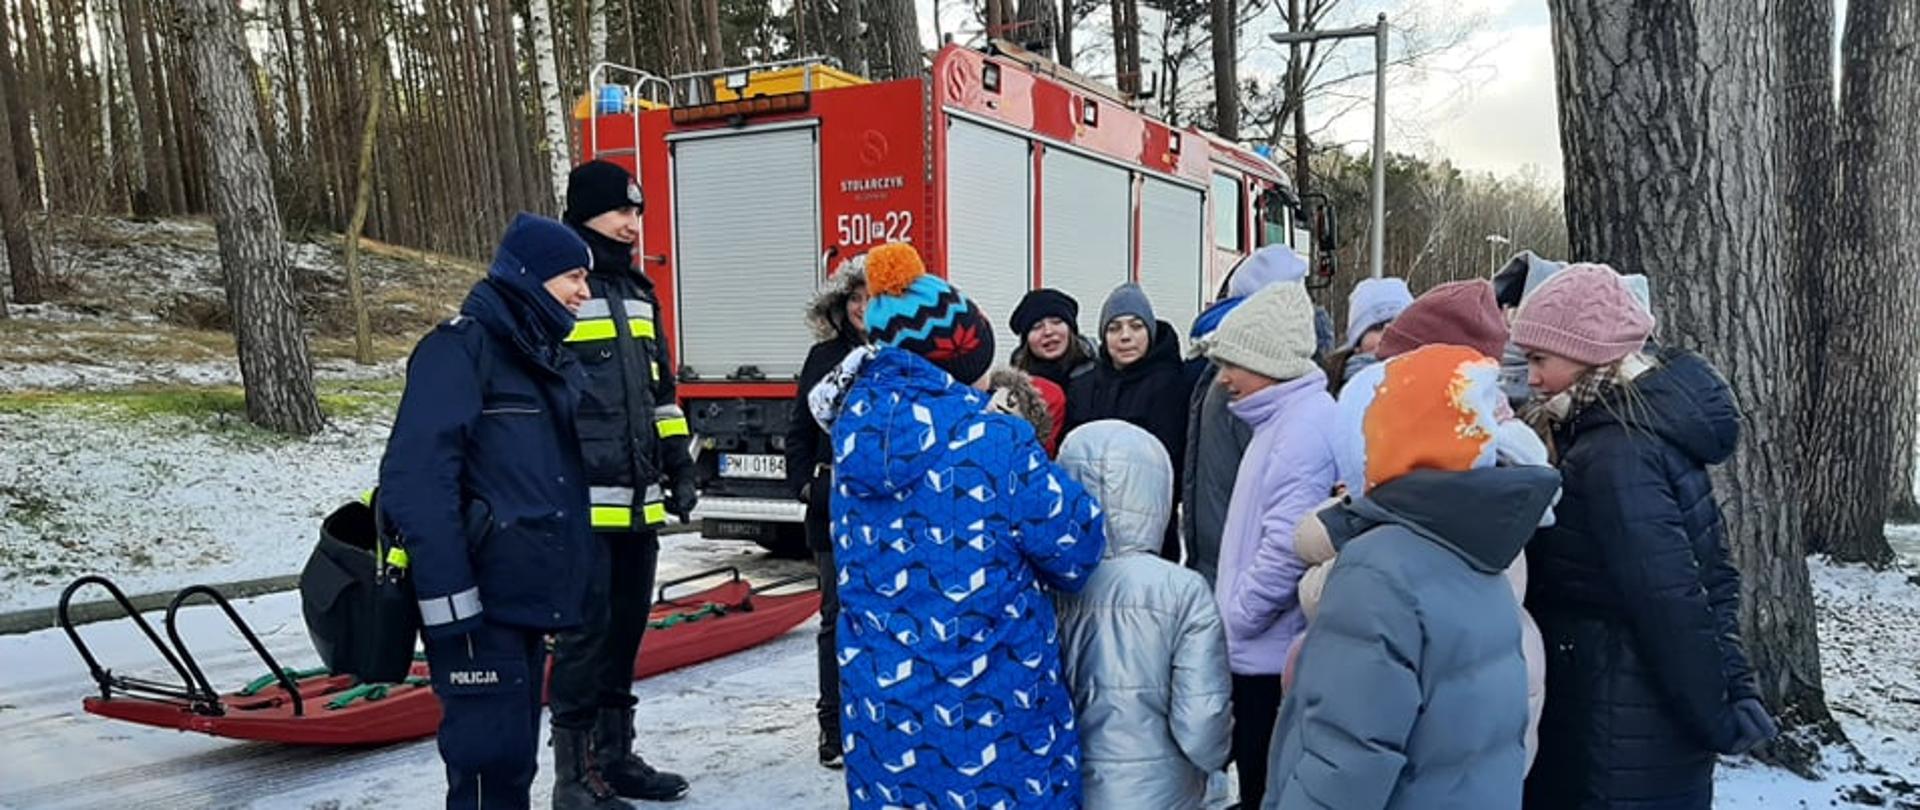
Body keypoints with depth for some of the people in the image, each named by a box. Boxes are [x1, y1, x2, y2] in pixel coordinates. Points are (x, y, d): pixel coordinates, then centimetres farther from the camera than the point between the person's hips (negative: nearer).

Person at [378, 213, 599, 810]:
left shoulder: (551, 361, 17)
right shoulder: (460, 349, -11)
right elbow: (417, 479, -19)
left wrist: (583, 572, 18)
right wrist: (447, 597, -23)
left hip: (533, 595, 9)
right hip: (480, 602, -9)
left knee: (516, 753, 15)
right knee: (489, 753, -7)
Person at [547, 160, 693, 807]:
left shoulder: (639, 292, 18)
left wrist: (678, 465, 18)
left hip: (639, 500, 8)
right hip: (584, 502, -8)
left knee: (626, 631, 14)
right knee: (586, 636, -3)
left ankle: (616, 758, 27)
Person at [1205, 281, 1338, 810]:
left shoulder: (1307, 423, -19)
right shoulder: (1284, 419, 13)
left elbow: (1289, 544, -28)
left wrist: (1234, 617, -16)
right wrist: (1233, 614, 13)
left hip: (1278, 658, -10)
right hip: (1264, 653, 10)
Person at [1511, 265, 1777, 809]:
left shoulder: (1614, 455, -23)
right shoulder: (1656, 424, 7)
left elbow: (1672, 602, -25)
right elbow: (1708, 574, 10)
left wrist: (1718, 722, -14)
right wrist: (1732, 688, 10)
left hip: (1620, 735, -9)